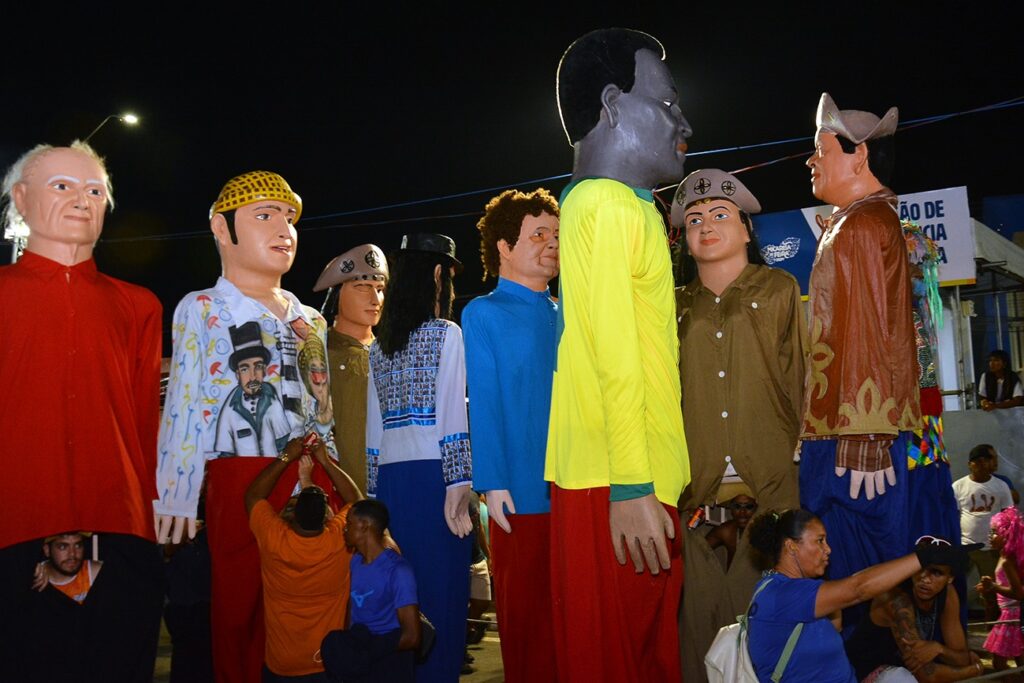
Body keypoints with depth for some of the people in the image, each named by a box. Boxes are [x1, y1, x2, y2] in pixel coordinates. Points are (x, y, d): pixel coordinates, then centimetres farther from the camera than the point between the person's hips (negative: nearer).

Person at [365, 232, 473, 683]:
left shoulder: (378, 348, 14)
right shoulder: (446, 334, -3)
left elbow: (372, 429, 15)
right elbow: (452, 420, -12)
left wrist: (374, 493, 18)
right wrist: (459, 487, -14)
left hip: (390, 480, 6)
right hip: (433, 477, -6)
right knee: (441, 595, -3)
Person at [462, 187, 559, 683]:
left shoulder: (564, 318, 14)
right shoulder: (484, 314, 0)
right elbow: (483, 403, -7)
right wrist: (493, 483, -13)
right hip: (522, 490, -5)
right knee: (523, 609, 3)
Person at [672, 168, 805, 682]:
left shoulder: (780, 290, 10)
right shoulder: (676, 308, 14)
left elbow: (802, 379, 4)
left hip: (771, 486, -1)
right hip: (697, 492, 2)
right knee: (701, 615, 2)